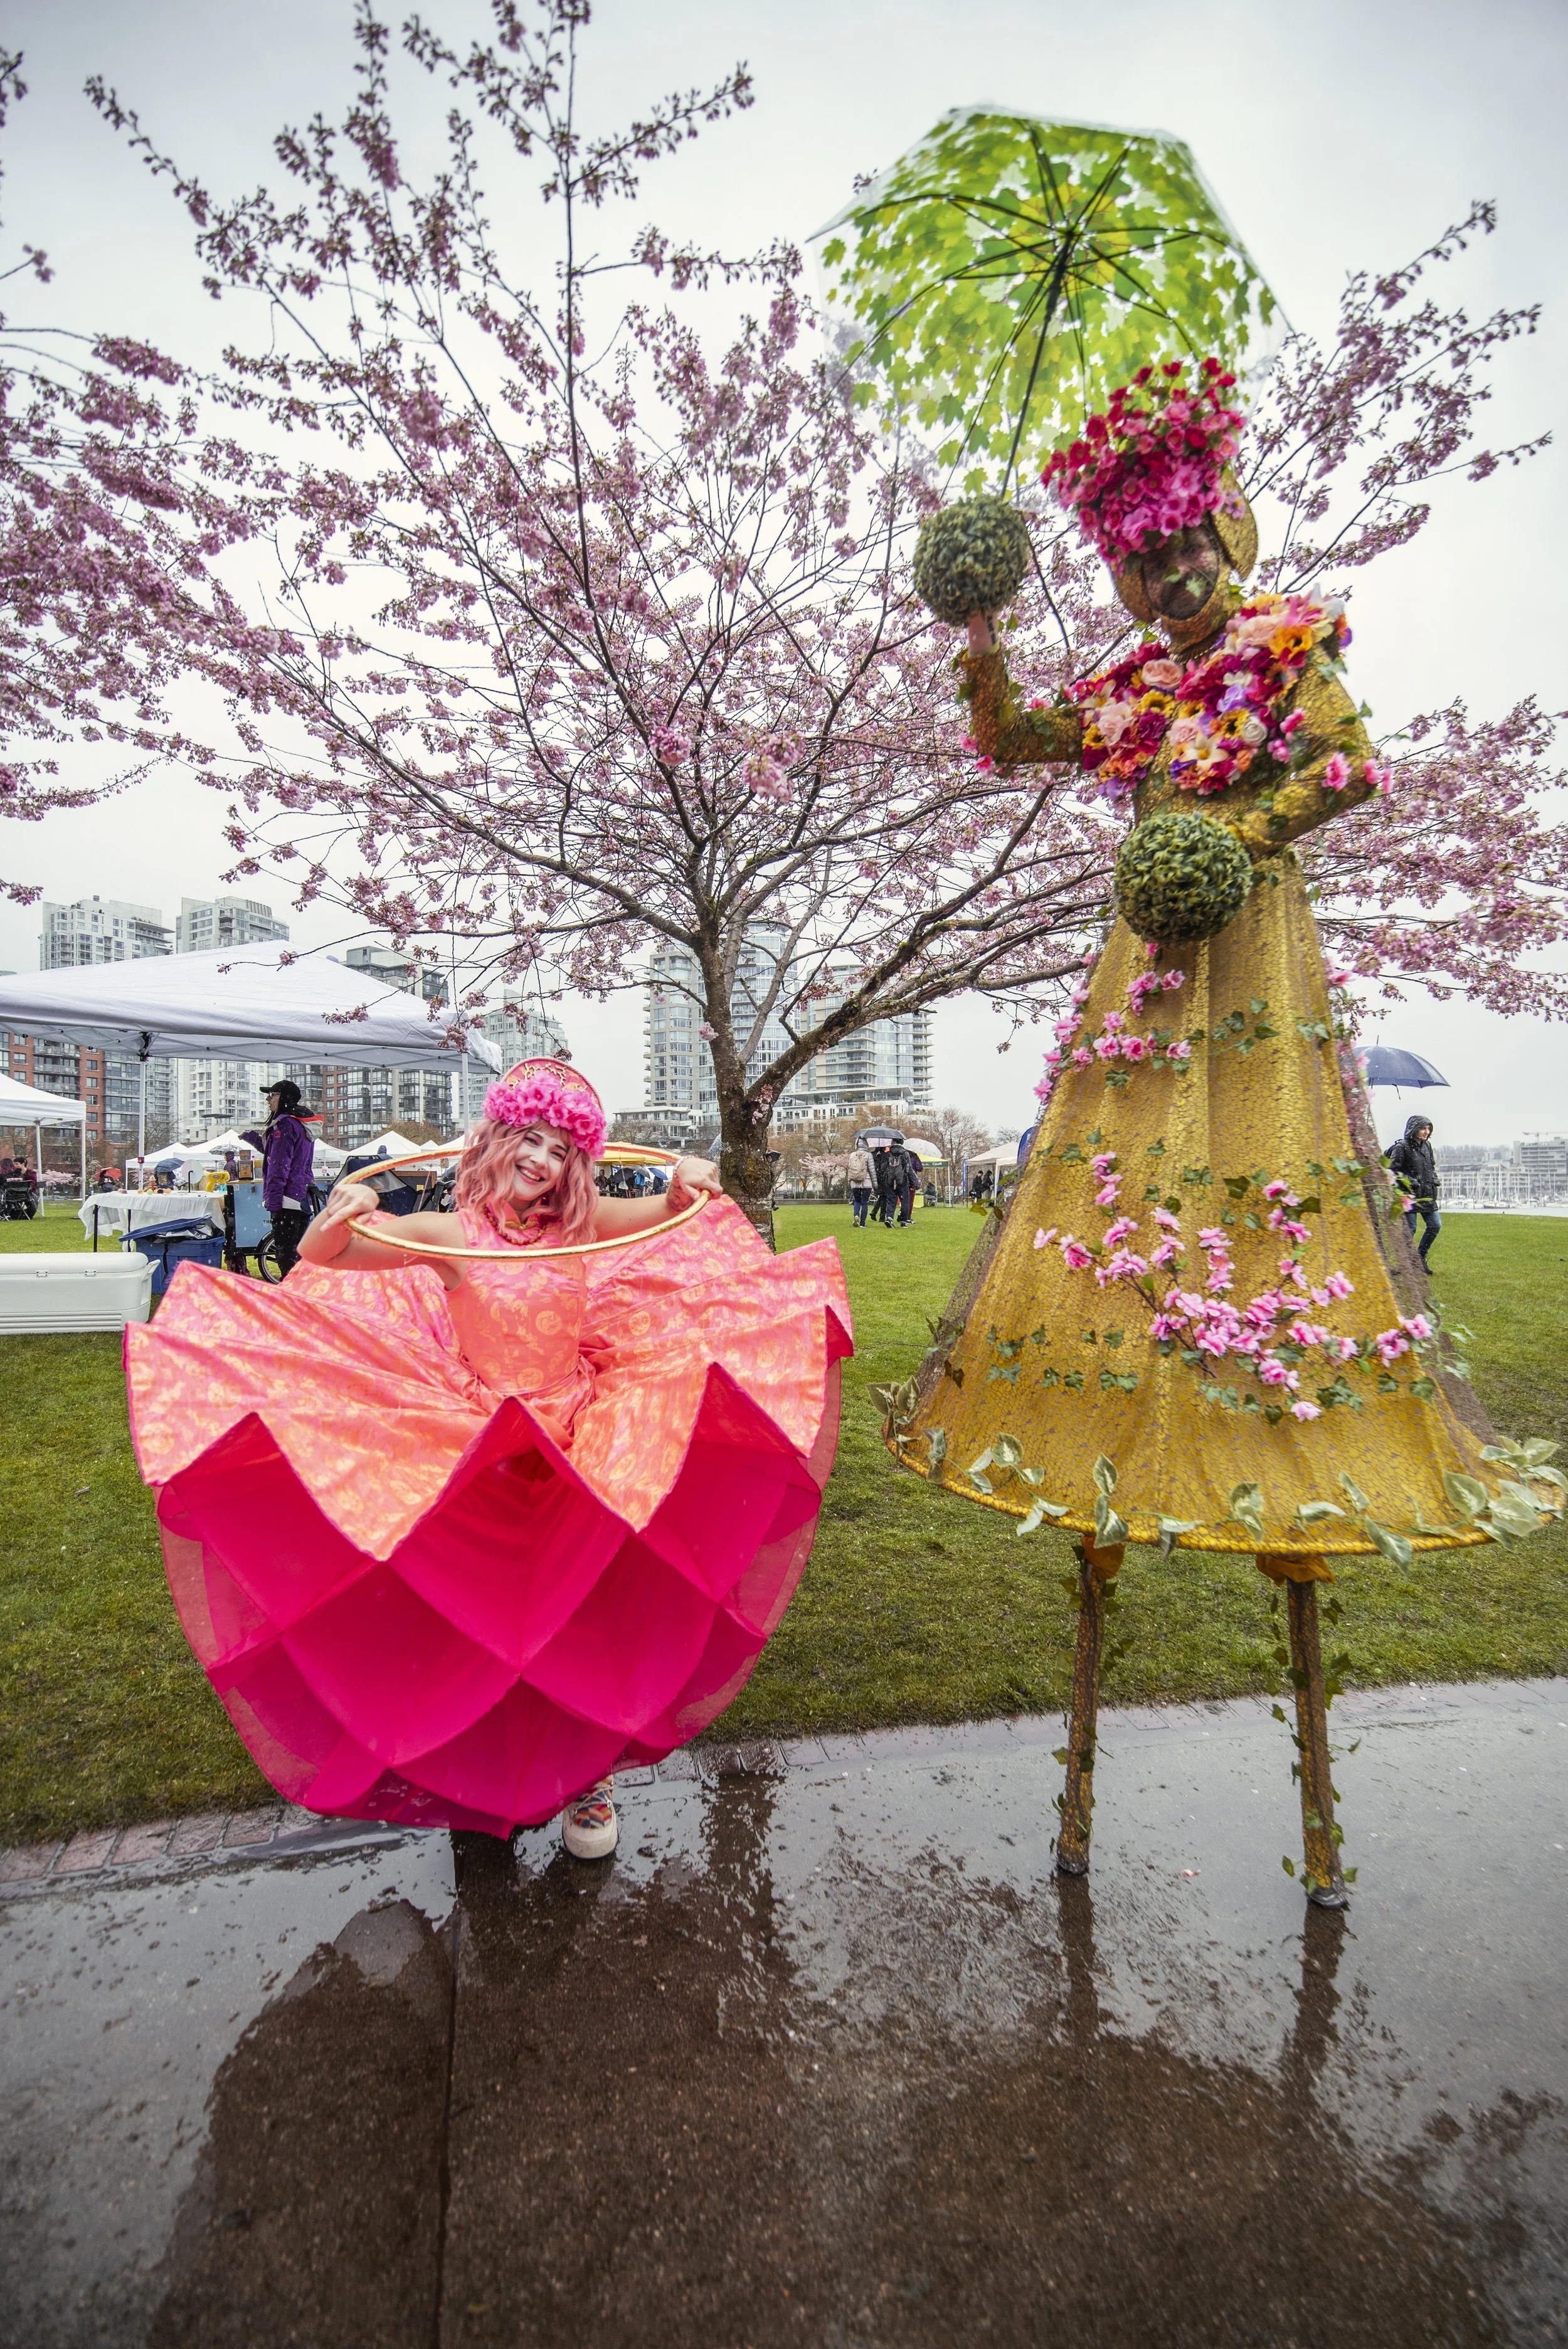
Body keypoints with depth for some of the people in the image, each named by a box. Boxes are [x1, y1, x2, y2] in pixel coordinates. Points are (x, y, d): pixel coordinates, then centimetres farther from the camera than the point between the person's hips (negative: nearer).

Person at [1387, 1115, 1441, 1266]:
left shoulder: (1427, 1145, 11)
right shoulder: (1402, 1147, -12)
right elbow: (1393, 1170, -14)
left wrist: (1433, 1182, 10)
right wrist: (1412, 1182, -17)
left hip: (1427, 1195, 8)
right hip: (1410, 1195, -8)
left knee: (1436, 1225, 7)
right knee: (1410, 1228, -5)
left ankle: (1420, 1258, 21)